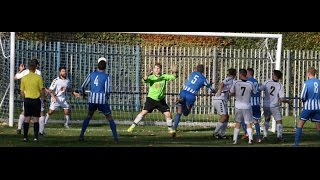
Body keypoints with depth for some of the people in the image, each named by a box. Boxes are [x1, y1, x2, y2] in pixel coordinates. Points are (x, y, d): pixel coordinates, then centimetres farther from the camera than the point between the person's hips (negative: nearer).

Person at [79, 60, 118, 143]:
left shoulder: (92, 74, 7)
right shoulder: (106, 76, -3)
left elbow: (83, 86, 10)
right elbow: (107, 91, -7)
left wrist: (83, 93, 32)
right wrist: (107, 97, 15)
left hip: (92, 99, 3)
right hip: (102, 100, -3)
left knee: (89, 116, 24)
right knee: (110, 118, 7)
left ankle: (81, 135, 17)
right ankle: (115, 138, 1)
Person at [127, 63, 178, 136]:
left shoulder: (164, 77, 2)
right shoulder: (151, 77, -5)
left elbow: (174, 77, 3)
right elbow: (145, 80, -23)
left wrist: (175, 72, -19)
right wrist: (149, 74, -41)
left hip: (161, 100, 2)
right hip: (151, 99, -2)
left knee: (168, 114, -3)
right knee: (144, 112, -13)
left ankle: (170, 129, 17)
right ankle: (133, 126, -6)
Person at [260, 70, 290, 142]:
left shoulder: (267, 82, -5)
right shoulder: (280, 86, -9)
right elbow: (282, 99, -13)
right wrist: (287, 101, 7)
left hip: (266, 105, 3)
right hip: (274, 106, -3)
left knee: (267, 120, 23)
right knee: (279, 121, 9)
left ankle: (265, 136, 18)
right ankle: (279, 137, -2)